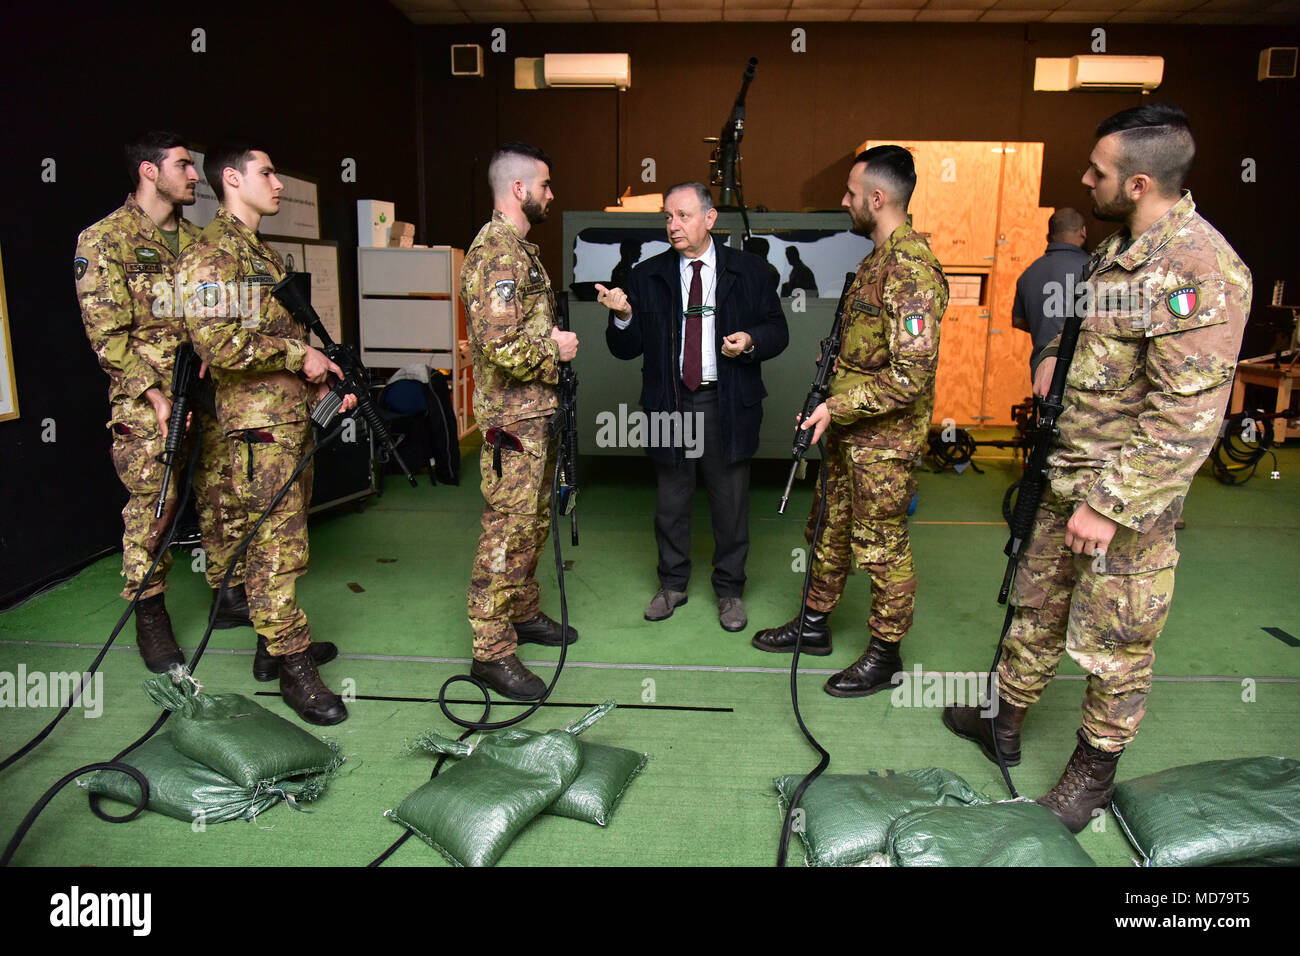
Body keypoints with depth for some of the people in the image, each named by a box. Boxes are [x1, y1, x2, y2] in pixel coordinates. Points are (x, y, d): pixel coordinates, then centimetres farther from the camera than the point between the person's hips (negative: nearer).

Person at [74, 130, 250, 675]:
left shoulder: (195, 240, 14)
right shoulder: (103, 240, -4)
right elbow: (107, 334, -9)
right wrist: (155, 395, -16)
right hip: (146, 401, -5)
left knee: (226, 499, 8)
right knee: (152, 508, -1)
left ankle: (231, 595, 22)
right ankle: (150, 617, 14)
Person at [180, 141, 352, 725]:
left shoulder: (262, 251, 20)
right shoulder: (212, 252, -11)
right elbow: (218, 342, -23)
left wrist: (319, 382, 13)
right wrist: (299, 355, -15)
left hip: (292, 415, 10)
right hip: (258, 422, -10)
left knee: (283, 538, 15)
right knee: (278, 545, -7)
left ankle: (274, 644, 27)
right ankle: (293, 669, 1)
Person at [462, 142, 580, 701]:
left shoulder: (520, 247, 16)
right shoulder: (496, 252, -17)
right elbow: (502, 348, -26)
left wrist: (555, 335, 7)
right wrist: (555, 349, -12)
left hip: (538, 413, 10)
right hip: (514, 419, -10)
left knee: (533, 523, 19)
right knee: (508, 532, -5)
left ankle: (524, 613, 34)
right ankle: (492, 652, 5)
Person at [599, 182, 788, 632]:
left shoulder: (748, 270, 3)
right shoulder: (647, 276, 5)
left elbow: (777, 331, 7)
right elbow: (626, 348, 3)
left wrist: (751, 341, -14)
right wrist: (623, 316, -17)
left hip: (728, 404, -1)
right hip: (671, 402, 1)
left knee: (730, 501, 8)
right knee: (671, 500, 11)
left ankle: (729, 590, 25)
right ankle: (672, 584, 29)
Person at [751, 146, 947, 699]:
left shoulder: (910, 270, -22)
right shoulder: (878, 258, 10)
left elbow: (912, 376, -27)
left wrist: (838, 407, -21)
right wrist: (833, 387, 10)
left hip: (884, 440, -10)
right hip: (850, 430, 10)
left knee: (880, 547, 4)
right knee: (829, 526, 20)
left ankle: (885, 654, 22)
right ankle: (815, 624, 37)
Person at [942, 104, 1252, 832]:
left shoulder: (1198, 271, -22)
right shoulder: (1121, 250, 8)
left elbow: (1187, 419, -25)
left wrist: (1111, 505, -24)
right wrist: (1060, 353, 7)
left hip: (1127, 499, -9)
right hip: (1069, 480, 9)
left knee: (1114, 644, 8)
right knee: (1038, 606, 21)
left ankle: (1095, 773, 30)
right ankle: (1007, 724, 41)